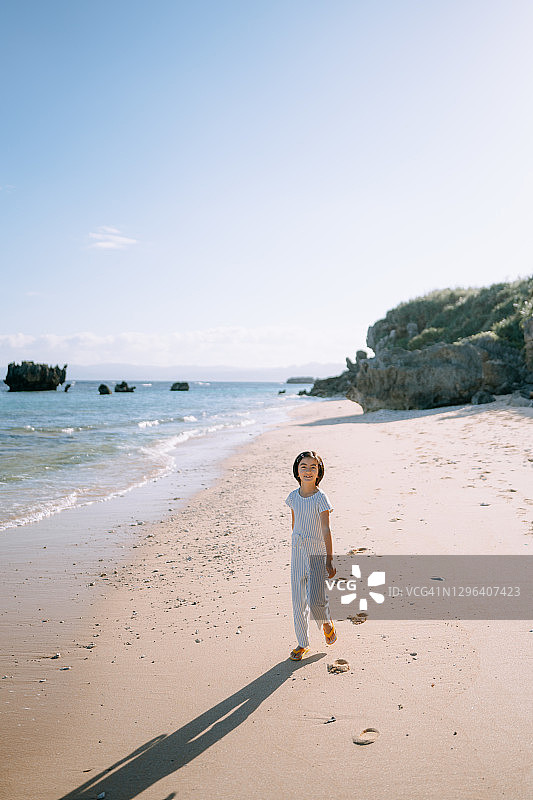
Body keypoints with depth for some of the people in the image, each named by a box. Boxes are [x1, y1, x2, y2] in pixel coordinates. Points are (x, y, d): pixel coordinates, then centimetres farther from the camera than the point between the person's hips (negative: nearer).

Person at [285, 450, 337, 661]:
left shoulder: (320, 498, -13)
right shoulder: (294, 497, 2)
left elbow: (326, 530, -15)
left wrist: (330, 561, -17)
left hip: (317, 553, -5)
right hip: (298, 553, 5)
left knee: (315, 600, -12)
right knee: (298, 601, 9)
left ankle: (327, 623, 22)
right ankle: (302, 643, 24)